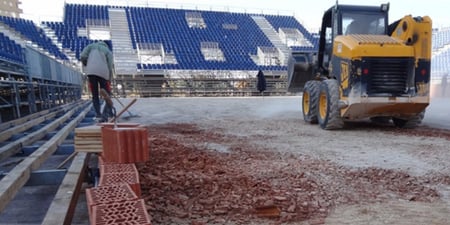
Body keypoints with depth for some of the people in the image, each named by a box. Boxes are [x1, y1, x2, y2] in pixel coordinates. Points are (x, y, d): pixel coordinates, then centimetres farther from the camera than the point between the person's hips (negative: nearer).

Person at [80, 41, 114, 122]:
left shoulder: (91, 46, 23)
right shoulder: (108, 51, 21)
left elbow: (82, 56, 5)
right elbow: (110, 67, 9)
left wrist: (86, 66, 22)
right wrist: (109, 80, 12)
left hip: (91, 72, 1)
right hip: (103, 73, -1)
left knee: (95, 96, 8)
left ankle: (98, 115, 4)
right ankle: (105, 114, -8)